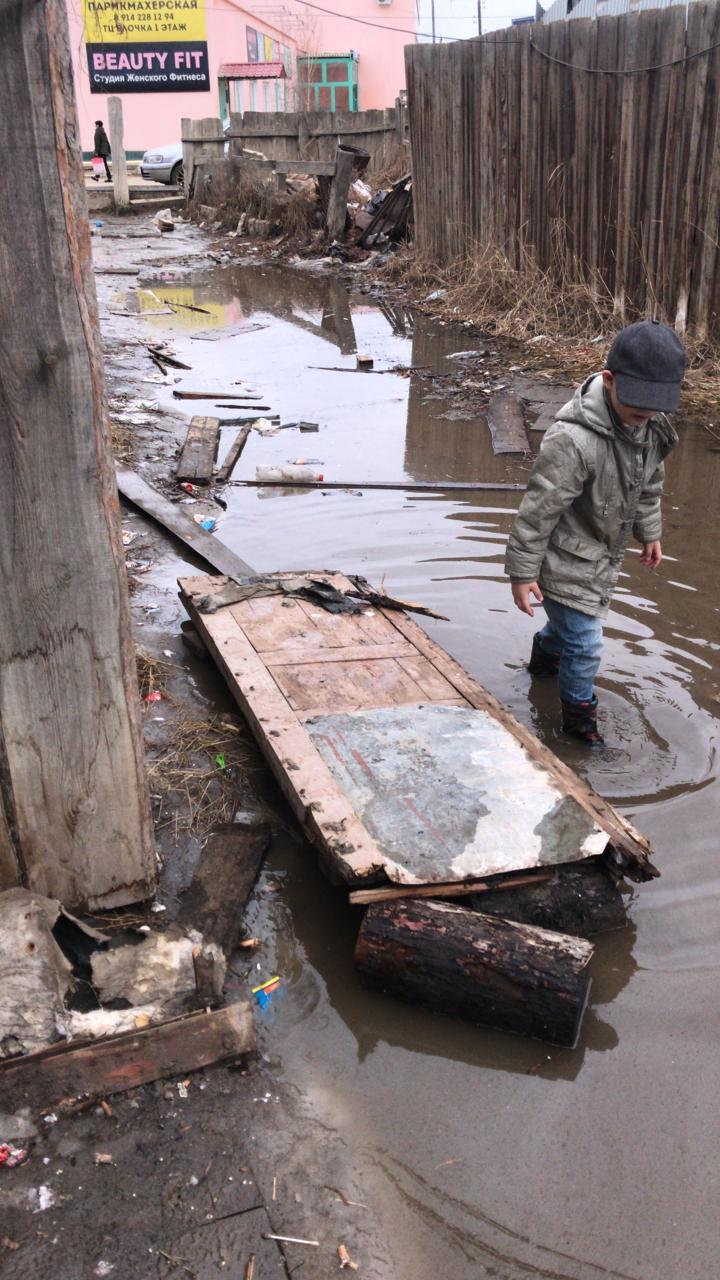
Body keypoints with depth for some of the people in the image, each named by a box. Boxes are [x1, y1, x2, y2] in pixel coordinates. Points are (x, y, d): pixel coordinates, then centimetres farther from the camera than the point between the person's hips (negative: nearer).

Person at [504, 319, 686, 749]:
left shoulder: (652, 424, -8)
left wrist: (649, 532, 22)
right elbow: (538, 509, -28)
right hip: (568, 563, -8)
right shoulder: (574, 439, -35)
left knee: (573, 620, 30)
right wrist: (522, 573, -21)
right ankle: (580, 716, 25)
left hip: (604, 554, 8)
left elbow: (650, 484, 12)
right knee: (584, 644, 0)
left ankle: (545, 656, 60)